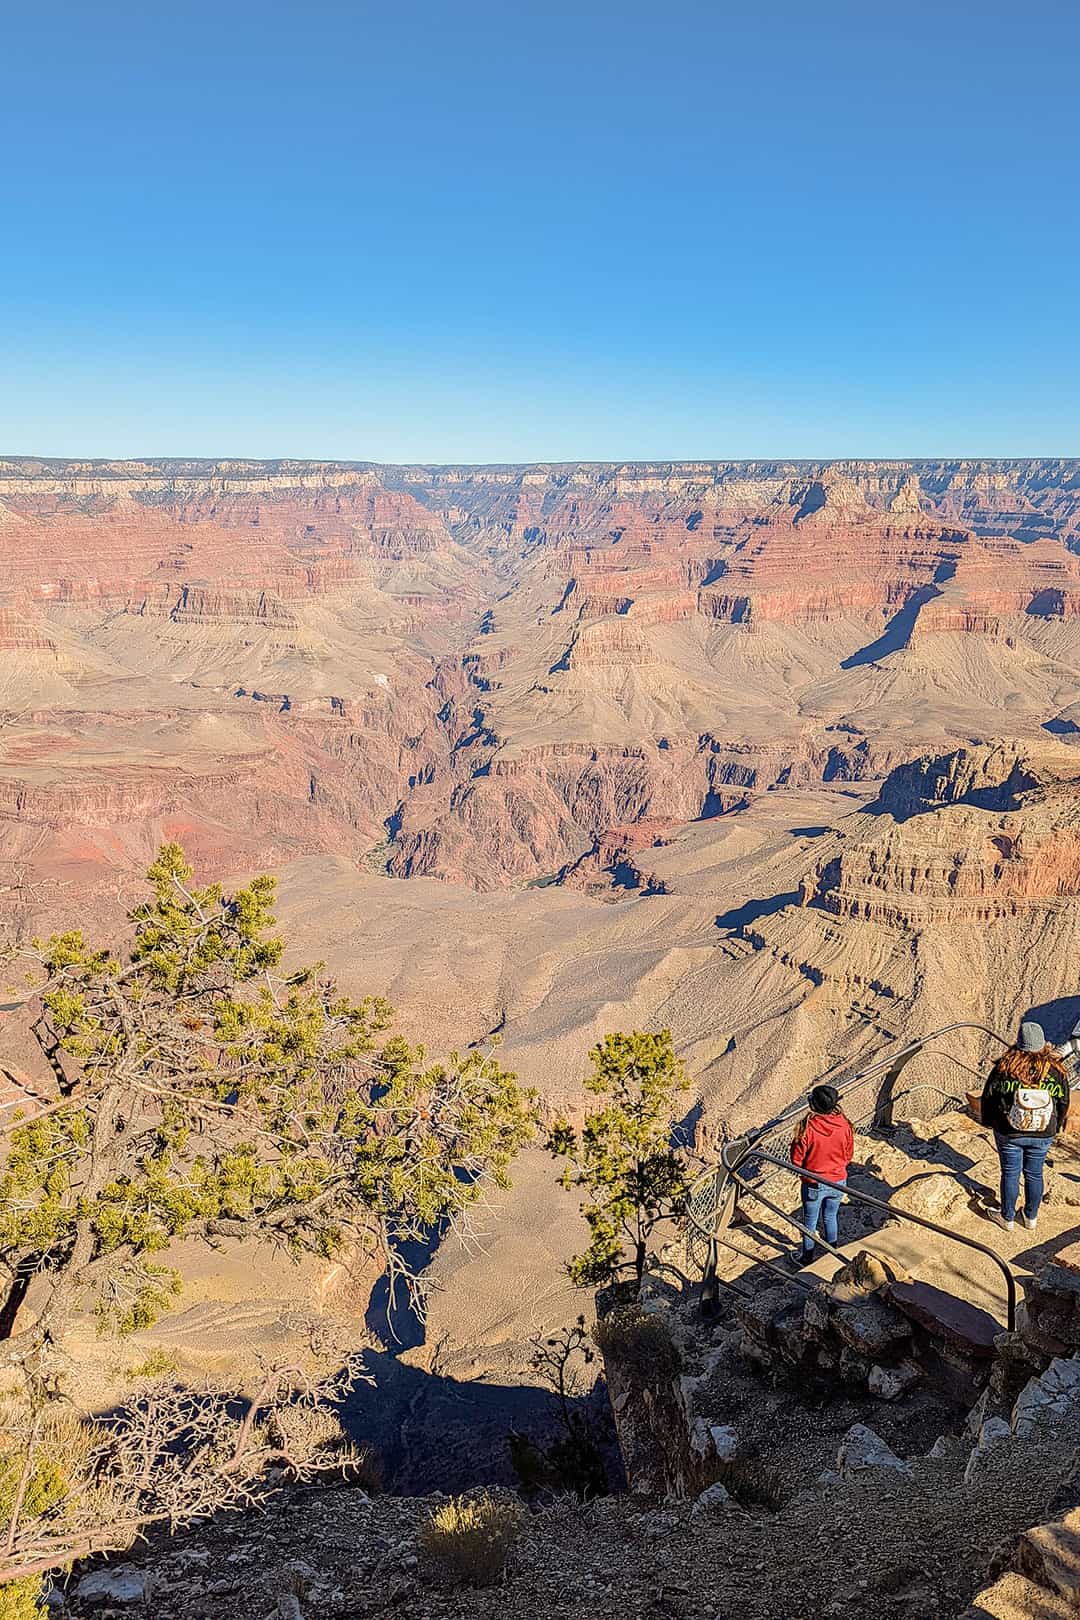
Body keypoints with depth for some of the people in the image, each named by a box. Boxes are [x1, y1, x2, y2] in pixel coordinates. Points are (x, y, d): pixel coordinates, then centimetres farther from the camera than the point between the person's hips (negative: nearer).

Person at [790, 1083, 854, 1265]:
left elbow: (796, 1158, -17)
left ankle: (807, 1257, 32)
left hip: (813, 1184, -3)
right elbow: (849, 1155, 0)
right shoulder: (844, 1124, -15)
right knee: (831, 1217, 25)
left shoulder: (808, 1127, -27)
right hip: (838, 1182, 3)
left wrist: (804, 1171, 5)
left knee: (810, 1221, 17)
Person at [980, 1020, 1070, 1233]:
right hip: (1042, 1135, 2)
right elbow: (1064, 1103, 3)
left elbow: (988, 1096, -5)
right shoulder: (1056, 1070, -10)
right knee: (1034, 1174, 17)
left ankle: (1007, 1218, 26)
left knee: (1010, 1173, 12)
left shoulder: (1005, 1066, -16)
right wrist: (1054, 1127, 19)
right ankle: (1031, 1218, 32)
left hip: (1008, 1133, -2)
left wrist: (989, 1121, 12)